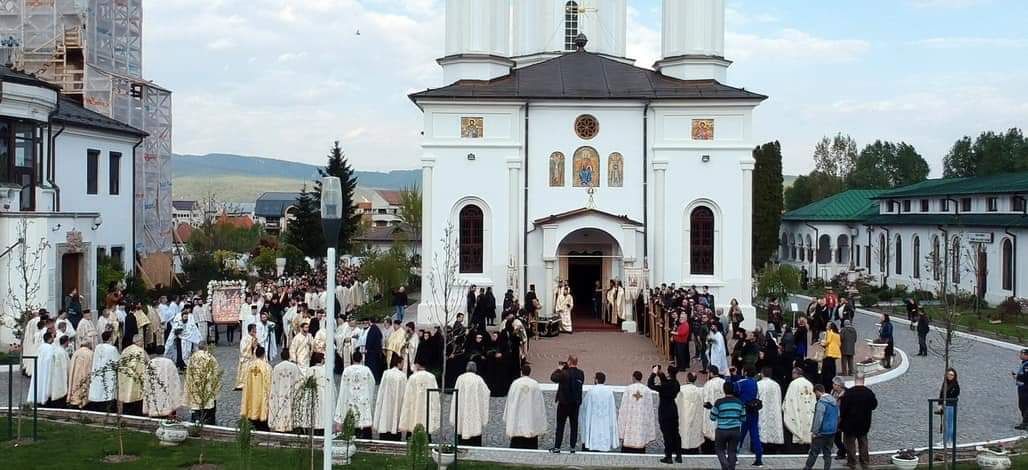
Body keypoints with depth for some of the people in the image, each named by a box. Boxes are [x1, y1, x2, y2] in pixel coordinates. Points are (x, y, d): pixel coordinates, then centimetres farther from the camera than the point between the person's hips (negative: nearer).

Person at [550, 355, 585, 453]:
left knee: (560, 426, 3)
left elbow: (553, 377, -10)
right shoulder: (581, 374, -1)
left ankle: (557, 447, 4)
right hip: (576, 403, 4)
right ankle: (573, 447, 11)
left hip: (564, 403, -4)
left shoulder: (564, 373, -17)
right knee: (574, 425, 10)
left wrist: (559, 369, 2)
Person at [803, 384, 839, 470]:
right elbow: (837, 417, 16)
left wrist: (814, 431, -14)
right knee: (827, 452, 10)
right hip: (832, 432, 7)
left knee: (814, 452, 3)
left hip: (821, 432, -7)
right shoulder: (834, 401, 9)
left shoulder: (822, 402, -17)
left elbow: (818, 418, -19)